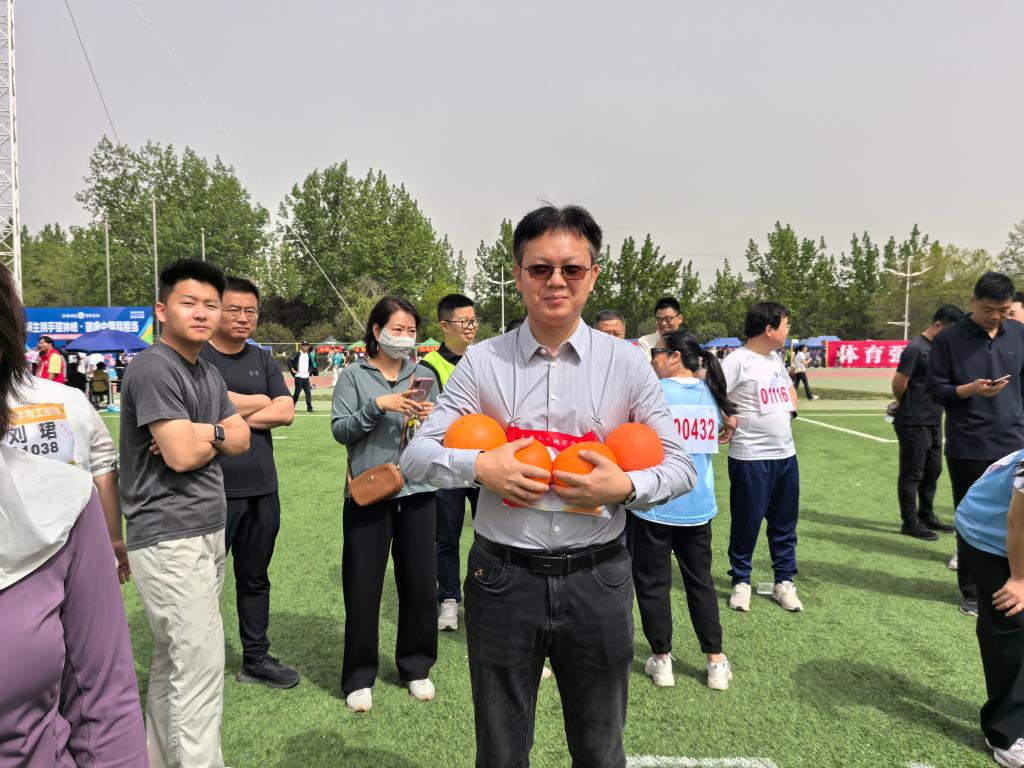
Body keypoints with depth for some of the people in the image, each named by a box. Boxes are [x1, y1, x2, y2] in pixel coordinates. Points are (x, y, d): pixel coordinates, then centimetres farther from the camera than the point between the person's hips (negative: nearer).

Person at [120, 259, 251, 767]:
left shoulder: (208, 373, 14)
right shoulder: (152, 368, -14)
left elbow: (242, 440, 10)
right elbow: (181, 455, -21)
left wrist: (203, 433, -10)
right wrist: (218, 434, -1)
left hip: (208, 532, 9)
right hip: (169, 538, -9)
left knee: (172, 662, 17)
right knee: (201, 667, -5)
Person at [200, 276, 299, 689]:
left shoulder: (264, 361, 10)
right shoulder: (196, 358, -5)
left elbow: (286, 412, -2)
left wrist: (228, 416, -10)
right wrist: (261, 401, -8)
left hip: (262, 488, 5)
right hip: (213, 489, -5)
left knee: (255, 578, 17)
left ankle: (256, 658, 31)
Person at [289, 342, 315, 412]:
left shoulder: (309, 355, 13)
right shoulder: (297, 354, -5)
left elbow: (311, 364, 28)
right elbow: (289, 361, -12)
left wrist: (310, 371, 13)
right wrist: (293, 370, -13)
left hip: (306, 377, 5)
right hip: (299, 377, -5)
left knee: (308, 393, -1)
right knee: (297, 393, -1)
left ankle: (309, 408, 2)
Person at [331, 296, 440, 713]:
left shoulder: (423, 375, 10)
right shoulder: (354, 375, 2)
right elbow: (340, 429, -7)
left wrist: (432, 419, -10)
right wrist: (378, 405, -19)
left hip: (417, 491, 3)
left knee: (420, 584, 9)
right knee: (363, 589, 5)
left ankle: (416, 667, 29)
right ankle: (359, 677, 23)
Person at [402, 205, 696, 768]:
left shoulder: (627, 363, -1)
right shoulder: (481, 362, -1)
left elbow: (680, 466, 3)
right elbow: (415, 456, -1)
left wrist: (626, 487, -16)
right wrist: (479, 466, -18)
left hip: (598, 578, 1)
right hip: (504, 577, 0)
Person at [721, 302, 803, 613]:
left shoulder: (776, 358, 12)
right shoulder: (737, 361, -14)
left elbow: (789, 388, 30)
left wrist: (791, 409, 13)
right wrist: (730, 422, -14)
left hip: (786, 454, 7)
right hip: (750, 457, -7)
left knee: (785, 522, 13)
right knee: (747, 523, 4)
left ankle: (784, 582, 27)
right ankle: (741, 582, 20)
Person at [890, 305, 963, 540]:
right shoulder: (916, 348, -16)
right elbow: (899, 383, -18)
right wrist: (905, 405, 2)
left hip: (933, 421, 9)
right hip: (914, 423, -9)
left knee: (932, 470, 18)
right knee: (912, 474, 0)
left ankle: (926, 515, 32)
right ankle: (910, 523, 9)